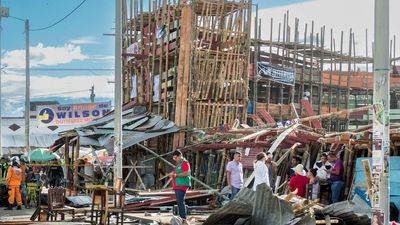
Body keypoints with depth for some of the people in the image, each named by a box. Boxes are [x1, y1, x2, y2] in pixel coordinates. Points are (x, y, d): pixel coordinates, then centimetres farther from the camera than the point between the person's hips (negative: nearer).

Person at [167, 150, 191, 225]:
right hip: (177, 185, 10)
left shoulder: (185, 163, -7)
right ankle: (182, 218, 7)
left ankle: (184, 219, -20)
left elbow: (185, 173, -18)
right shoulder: (178, 164, 23)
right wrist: (172, 174, 13)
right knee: (179, 202, 6)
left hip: (182, 185, -10)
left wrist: (175, 175, -18)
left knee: (180, 201, -17)